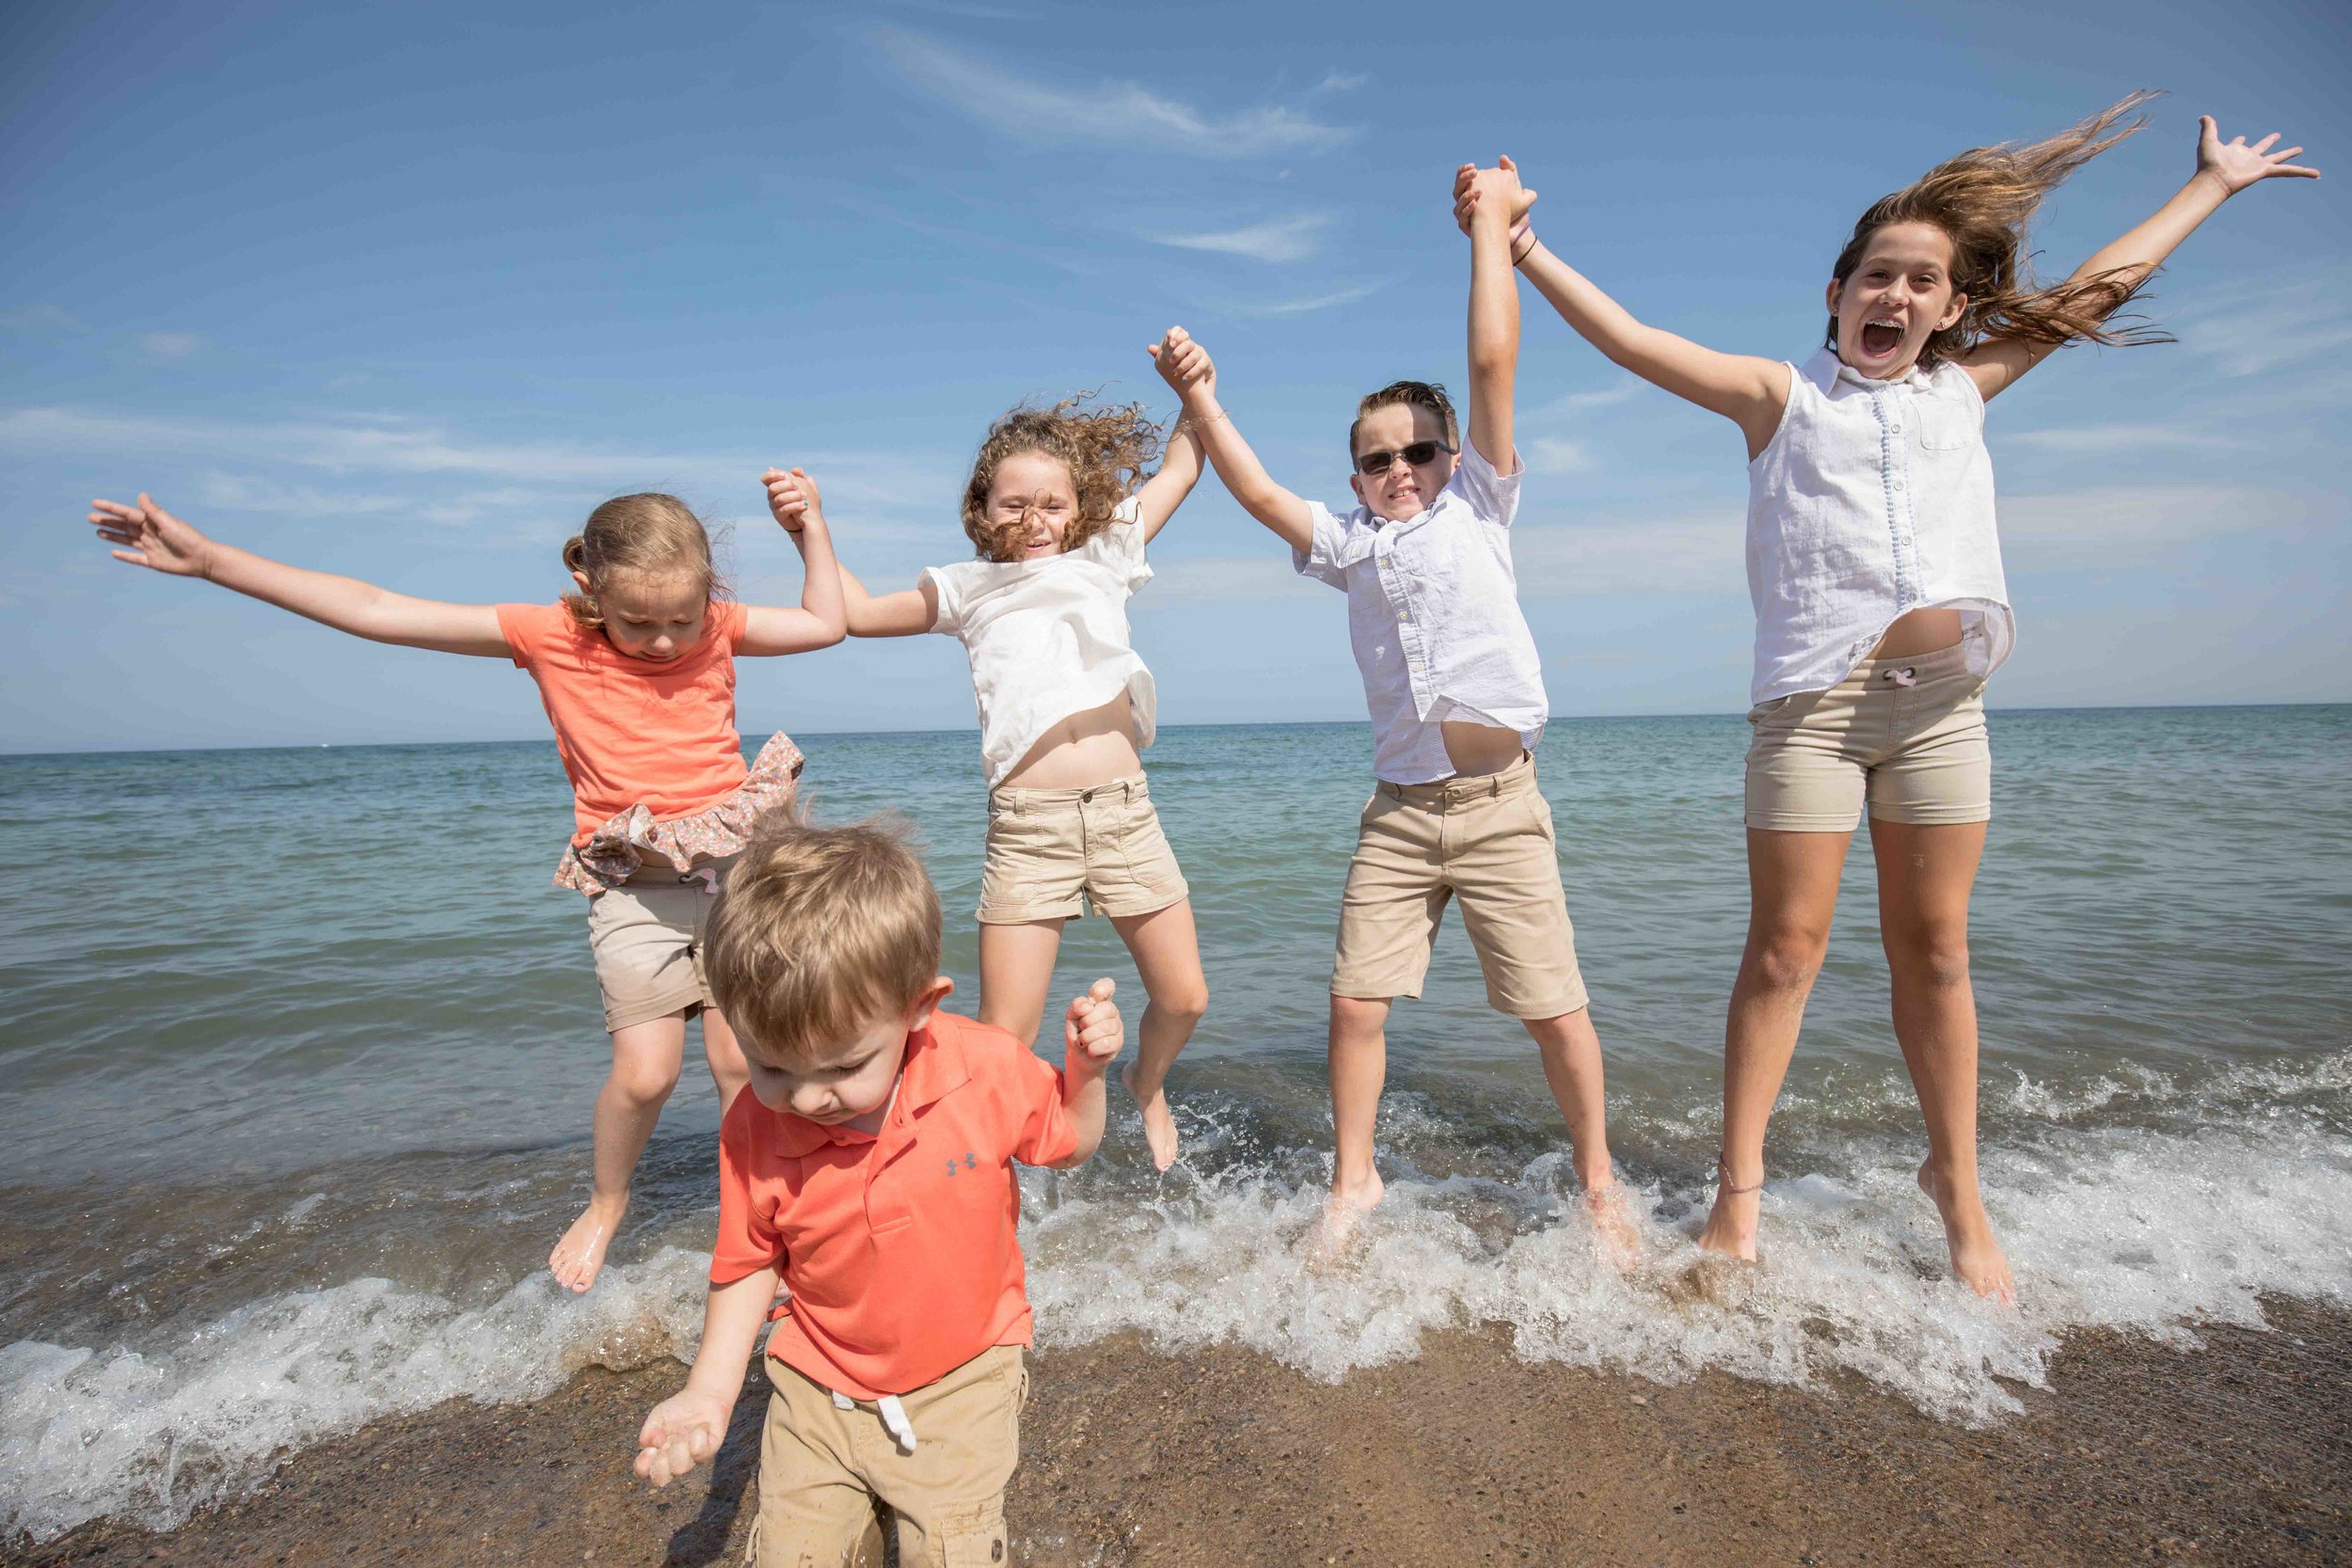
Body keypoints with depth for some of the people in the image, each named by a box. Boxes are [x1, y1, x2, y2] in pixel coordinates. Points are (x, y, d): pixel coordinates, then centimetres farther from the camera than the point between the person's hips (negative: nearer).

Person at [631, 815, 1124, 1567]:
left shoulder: (992, 1069, -22)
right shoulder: (754, 1129, -19)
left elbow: (1066, 1144, -3)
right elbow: (750, 1264, -3)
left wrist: (1085, 1072, -21)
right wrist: (710, 1391, -13)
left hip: (960, 1384, -1)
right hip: (818, 1390, 2)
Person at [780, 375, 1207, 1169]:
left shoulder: (1105, 555, 15)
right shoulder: (968, 589, 13)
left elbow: (1181, 466, 23)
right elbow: (856, 612, 21)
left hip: (1125, 812, 2)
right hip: (1025, 827, -1)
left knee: (1183, 998, 8)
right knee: (1004, 1039, -3)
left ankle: (1146, 1085, 41)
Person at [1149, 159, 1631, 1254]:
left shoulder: (1478, 507, 8)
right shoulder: (1348, 544, 15)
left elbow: (1493, 363, 3)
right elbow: (1258, 494, 3)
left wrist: (1491, 223, 7)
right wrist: (1200, 400, -7)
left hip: (1501, 805, -2)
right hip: (1399, 812, 2)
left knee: (1554, 1008, 3)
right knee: (1355, 1001, 1)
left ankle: (1597, 1181, 24)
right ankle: (1353, 1180, 20)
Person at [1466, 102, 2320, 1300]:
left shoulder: (1961, 391, 19)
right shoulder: (1782, 397, 8)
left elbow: (2105, 283, 31)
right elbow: (1632, 341, 0)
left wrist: (2215, 181, 42)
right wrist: (1523, 248, -5)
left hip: (1940, 698, 4)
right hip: (1813, 696, -3)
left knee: (1934, 947, 8)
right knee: (1786, 946, -3)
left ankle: (1957, 1191, 22)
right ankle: (1738, 1191, 8)